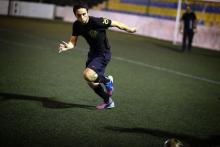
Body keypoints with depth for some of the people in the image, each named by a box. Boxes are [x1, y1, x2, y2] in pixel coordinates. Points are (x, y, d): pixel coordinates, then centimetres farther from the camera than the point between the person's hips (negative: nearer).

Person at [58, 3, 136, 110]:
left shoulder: (97, 22, -28)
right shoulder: (76, 25, -9)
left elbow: (115, 23, -15)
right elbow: (73, 42, -9)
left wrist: (129, 29, -1)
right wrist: (67, 46, -33)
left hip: (103, 54, -7)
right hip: (92, 53, 8)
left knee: (88, 75, -28)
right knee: (91, 83, 16)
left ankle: (107, 81, 3)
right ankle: (108, 102, 39)